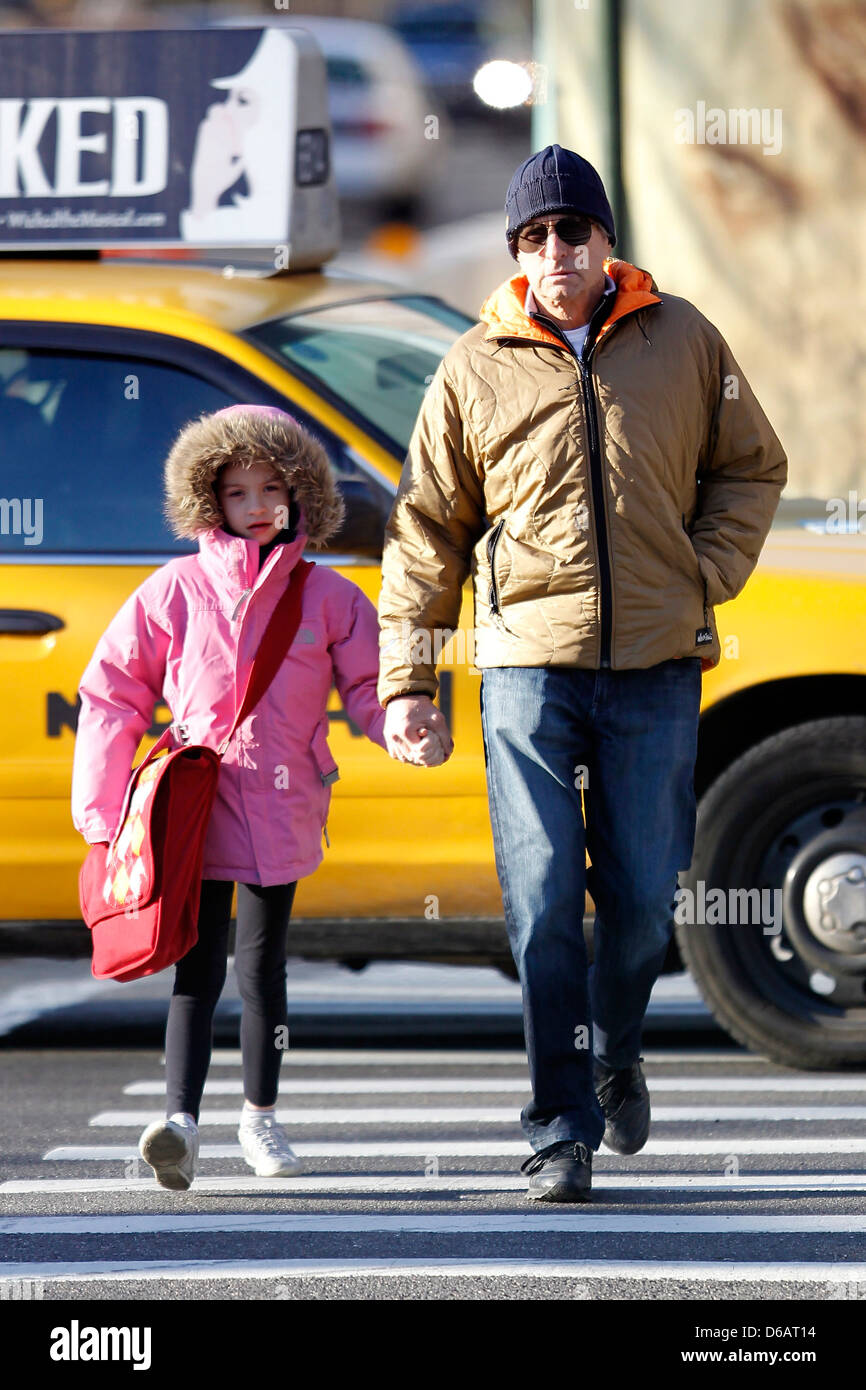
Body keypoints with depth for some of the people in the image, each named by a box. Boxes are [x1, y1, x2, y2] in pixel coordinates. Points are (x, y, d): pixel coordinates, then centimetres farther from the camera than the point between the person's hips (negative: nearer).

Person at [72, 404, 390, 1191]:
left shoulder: (327, 597, 6)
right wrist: (102, 809, 2)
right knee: (199, 963, -11)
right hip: (197, 802, -2)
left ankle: (261, 1118, 25)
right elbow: (112, 695, 6)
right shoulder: (176, 591, 2)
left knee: (263, 965, 12)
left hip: (282, 810, 2)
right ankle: (181, 1120, -21)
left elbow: (368, 685, 6)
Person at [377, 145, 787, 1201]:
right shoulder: (475, 371, 4)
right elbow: (425, 530, 8)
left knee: (643, 897, 5)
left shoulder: (682, 340, 6)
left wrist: (707, 577, 3)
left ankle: (616, 1052, 35)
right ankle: (561, 1133, 0)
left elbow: (751, 469, 18)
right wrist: (405, 680, 2)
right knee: (542, 900, -7)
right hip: (528, 662, -1)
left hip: (656, 670, 1)